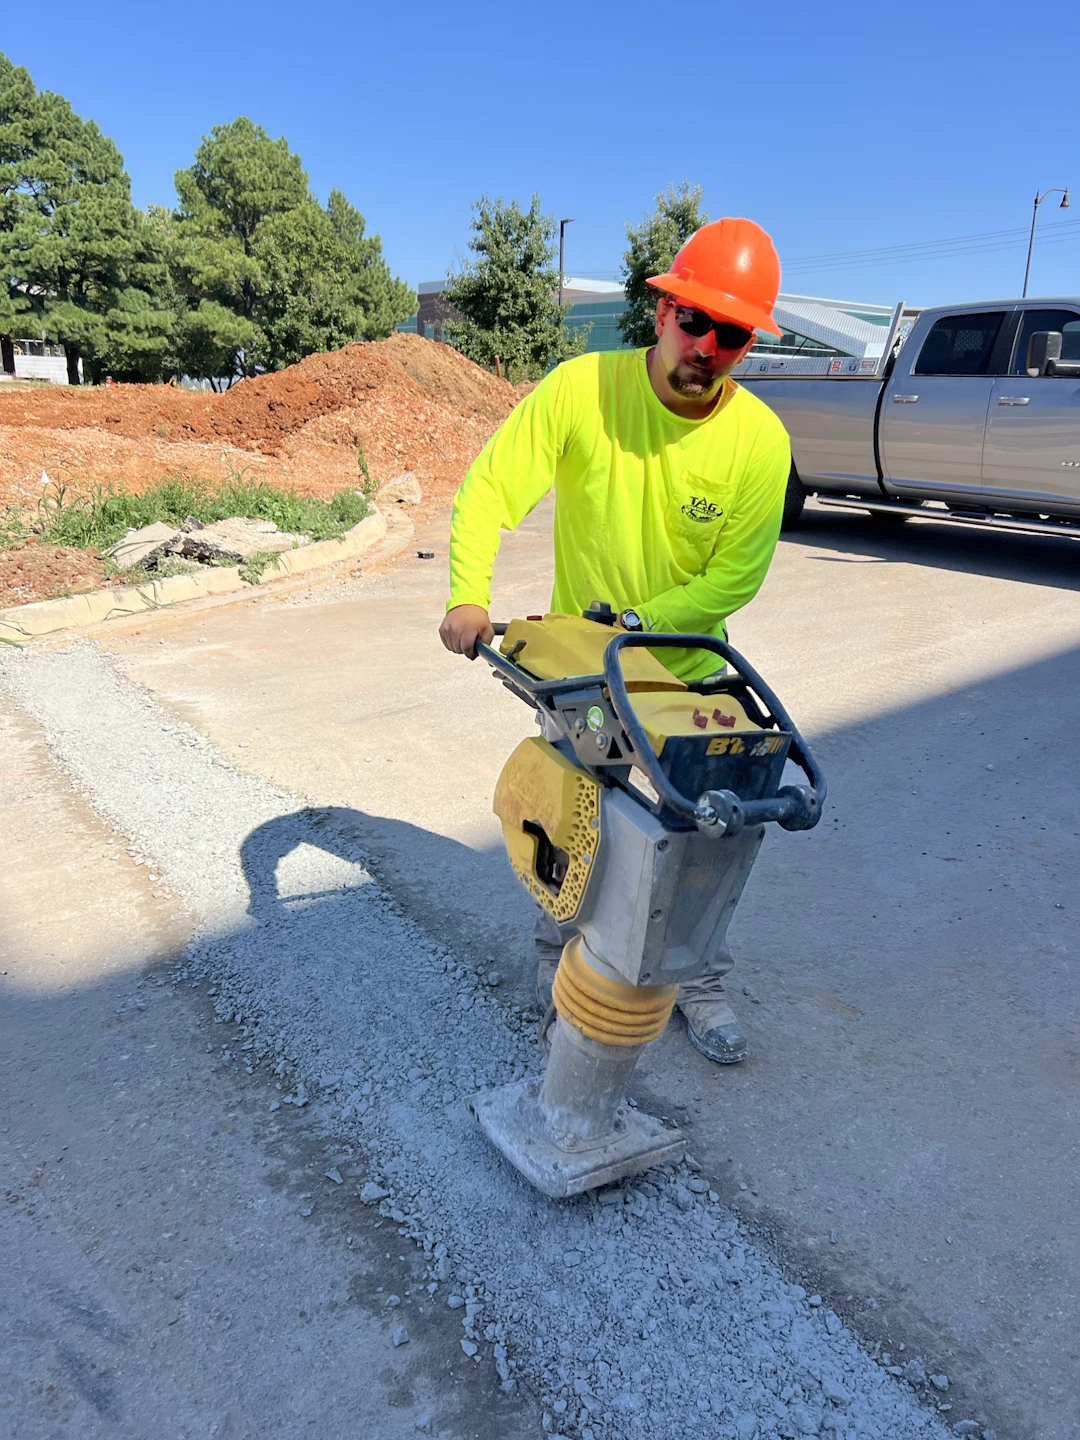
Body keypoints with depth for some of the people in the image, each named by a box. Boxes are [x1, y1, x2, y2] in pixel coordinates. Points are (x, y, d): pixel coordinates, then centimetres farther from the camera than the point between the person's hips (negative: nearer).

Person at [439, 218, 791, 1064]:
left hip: (691, 674, 1)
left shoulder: (761, 438, -15)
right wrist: (469, 595, -33)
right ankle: (559, 958, 41)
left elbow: (737, 575, -14)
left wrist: (633, 623, -23)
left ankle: (702, 986, 34)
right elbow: (487, 489, -18)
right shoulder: (580, 389, -18)